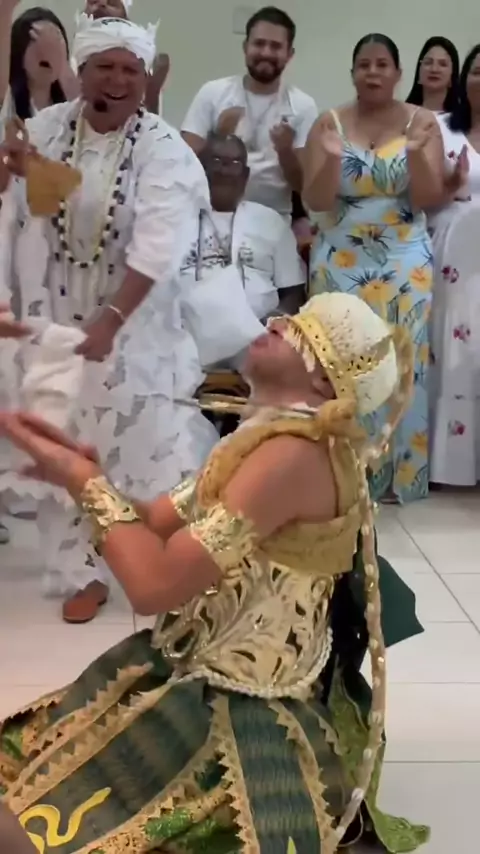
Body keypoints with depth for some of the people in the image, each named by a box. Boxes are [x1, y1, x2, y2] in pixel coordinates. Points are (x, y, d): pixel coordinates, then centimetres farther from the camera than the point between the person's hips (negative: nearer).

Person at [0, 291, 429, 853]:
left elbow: (153, 583, -29)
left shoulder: (295, 454, -26)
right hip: (197, 676, 9)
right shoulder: (271, 435, 8)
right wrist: (81, 470, -7)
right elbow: (162, 524, 8)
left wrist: (87, 483, -14)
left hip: (238, 713, -9)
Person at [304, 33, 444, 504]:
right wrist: (332, 158, -22)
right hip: (340, 262, 0)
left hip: (404, 263, 0)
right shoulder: (329, 123, 1)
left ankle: (398, 472, 13)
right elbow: (315, 201, -5)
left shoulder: (422, 122, 2)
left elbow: (429, 199, -5)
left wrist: (416, 152, -21)